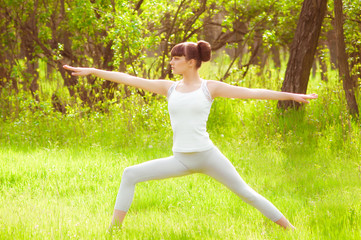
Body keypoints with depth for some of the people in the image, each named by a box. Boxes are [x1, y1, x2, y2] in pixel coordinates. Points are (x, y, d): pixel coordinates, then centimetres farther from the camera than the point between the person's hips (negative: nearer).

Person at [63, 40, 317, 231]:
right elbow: (129, 79, 9)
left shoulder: (211, 87, -1)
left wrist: (291, 95, -8)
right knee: (130, 175, -6)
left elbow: (252, 93, -4)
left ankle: (292, 231, 10)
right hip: (181, 161, 4)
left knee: (246, 193, -3)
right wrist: (92, 71, 7)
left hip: (208, 155, -3)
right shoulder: (169, 87, 9)